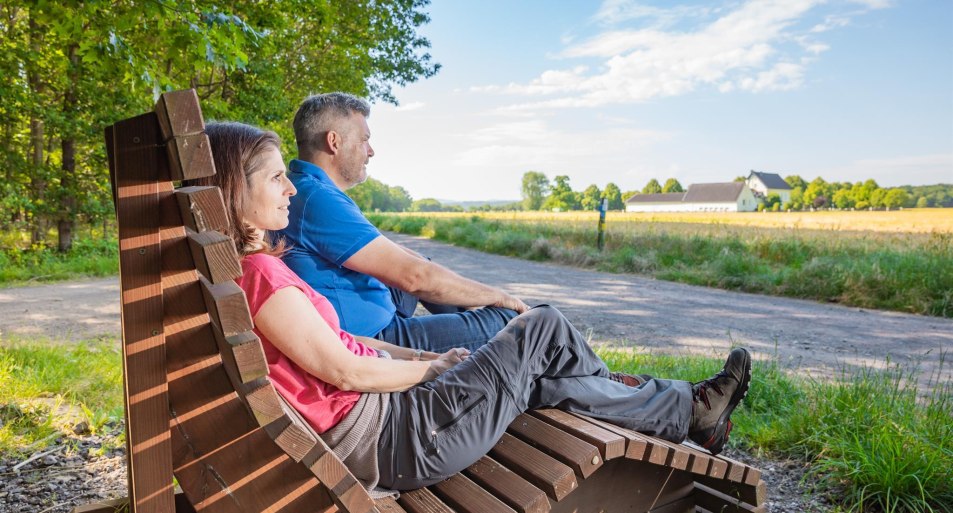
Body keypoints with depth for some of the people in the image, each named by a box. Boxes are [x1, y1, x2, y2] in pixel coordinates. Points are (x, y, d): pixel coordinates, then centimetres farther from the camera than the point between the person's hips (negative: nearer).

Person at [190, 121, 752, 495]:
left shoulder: (250, 267, 12)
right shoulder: (261, 273, -19)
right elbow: (346, 370, -19)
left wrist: (427, 357, 8)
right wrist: (434, 367, -3)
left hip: (373, 428, 9)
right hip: (388, 440, -9)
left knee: (543, 376, 12)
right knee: (543, 328, -6)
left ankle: (685, 409, 27)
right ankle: (688, 410, 17)